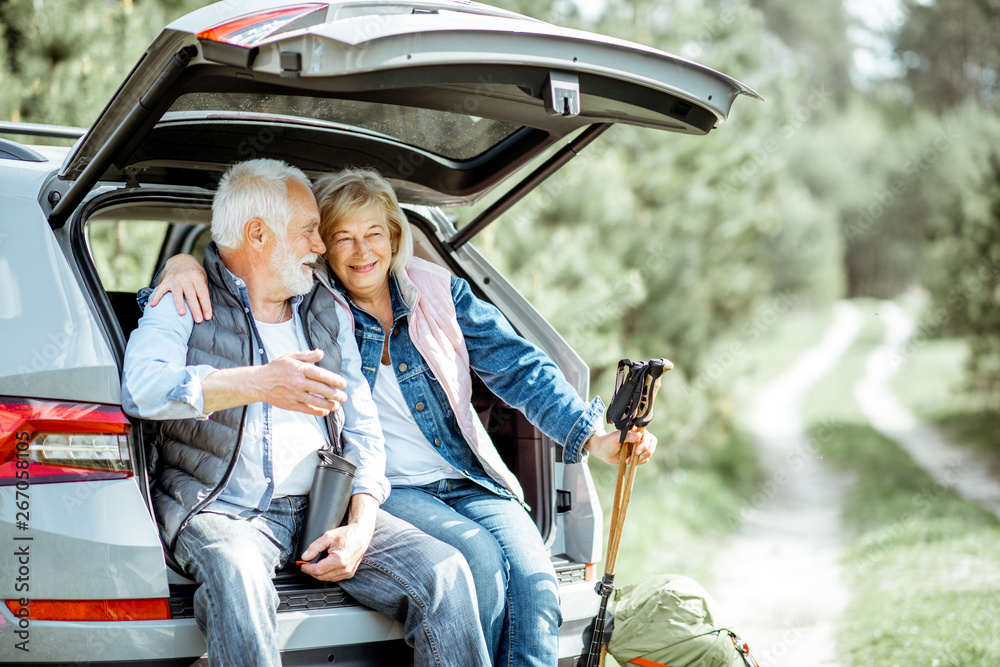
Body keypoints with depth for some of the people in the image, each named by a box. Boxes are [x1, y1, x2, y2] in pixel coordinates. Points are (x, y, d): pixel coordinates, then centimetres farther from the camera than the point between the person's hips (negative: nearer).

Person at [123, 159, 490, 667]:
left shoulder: (328, 313, 19)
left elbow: (362, 427, 15)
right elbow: (142, 386, -17)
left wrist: (360, 527, -4)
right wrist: (256, 384, -32)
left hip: (322, 507, 5)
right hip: (222, 508, -4)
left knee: (444, 571, -19)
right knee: (239, 581, -40)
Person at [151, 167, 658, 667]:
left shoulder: (437, 292, 7)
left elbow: (517, 368, 6)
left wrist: (594, 436, -5)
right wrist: (187, 261, -20)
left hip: (468, 479, 3)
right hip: (384, 490, -3)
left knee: (534, 580, -23)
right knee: (479, 558, -29)